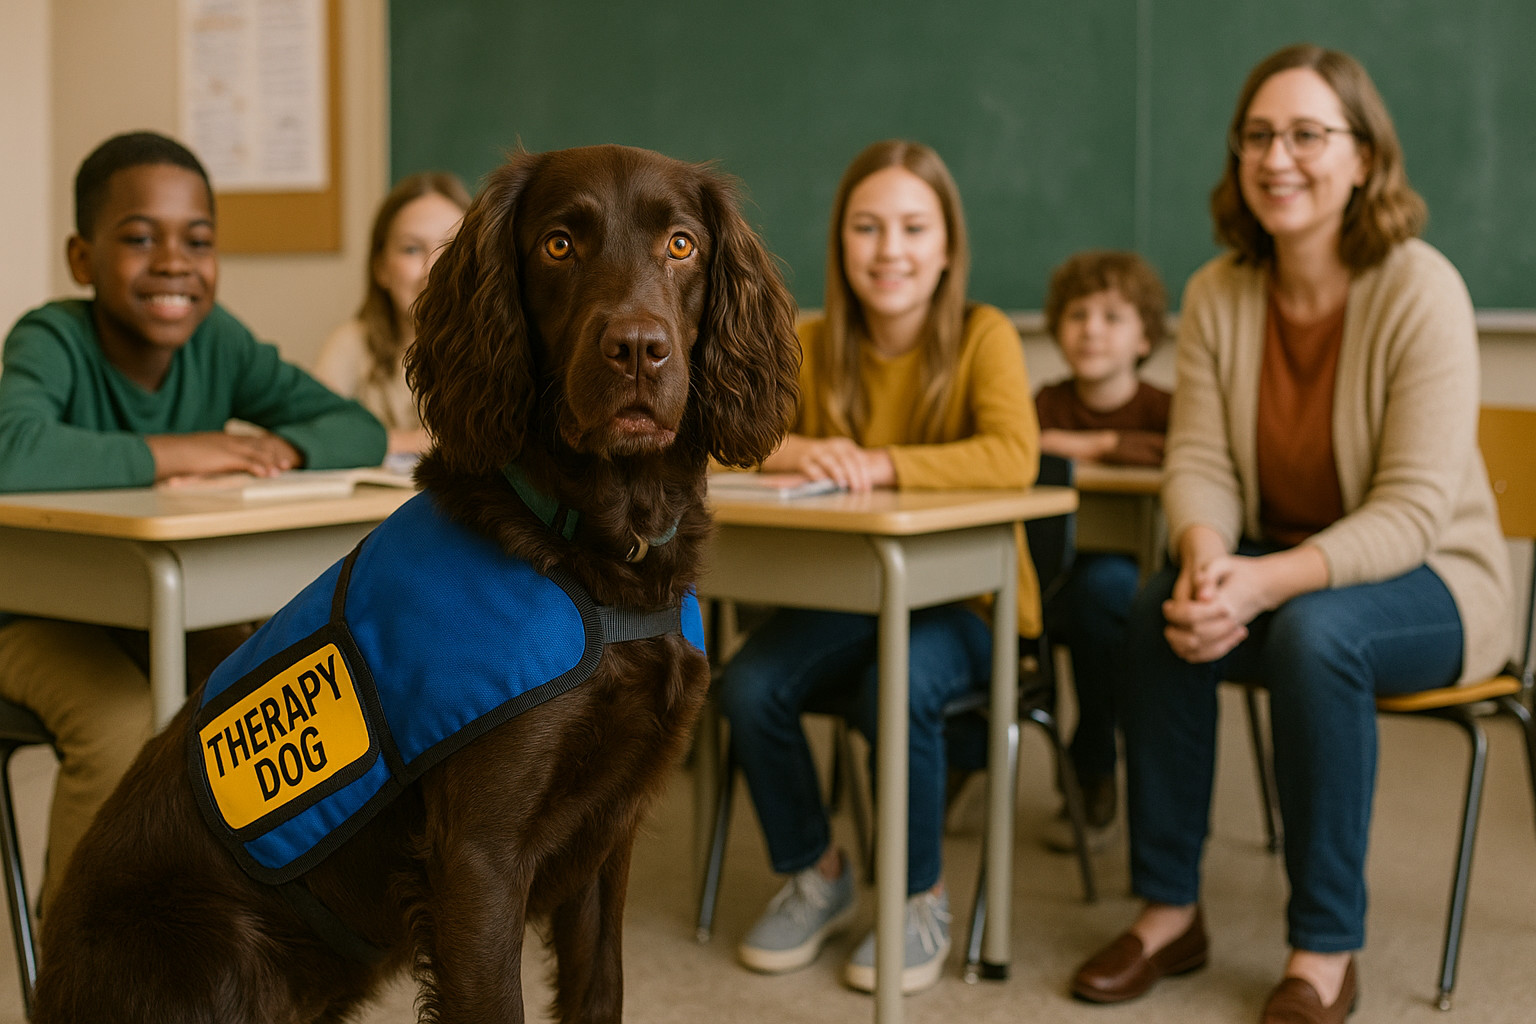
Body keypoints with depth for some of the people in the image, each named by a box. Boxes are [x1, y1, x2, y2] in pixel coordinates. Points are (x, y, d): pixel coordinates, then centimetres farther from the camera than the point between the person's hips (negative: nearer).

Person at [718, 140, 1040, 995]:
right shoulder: (813, 345, 2)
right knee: (751, 685, -23)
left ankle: (922, 900, -6)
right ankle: (818, 876, 5)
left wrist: (878, 464, -33)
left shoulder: (984, 337, -8)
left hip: (962, 599, -3)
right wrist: (795, 450, -27)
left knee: (898, 690, -33)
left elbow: (1016, 457, -26)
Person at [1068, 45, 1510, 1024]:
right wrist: (1206, 559, -31)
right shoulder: (1217, 294, -3)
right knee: (1158, 614, -25)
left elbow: (1414, 509, -23)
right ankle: (1169, 910, -9)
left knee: (1314, 632, -35)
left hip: (1427, 580, -4)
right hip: (1279, 566, 4)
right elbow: (1199, 463, -7)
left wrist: (1269, 582, -36)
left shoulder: (1421, 290, -18)